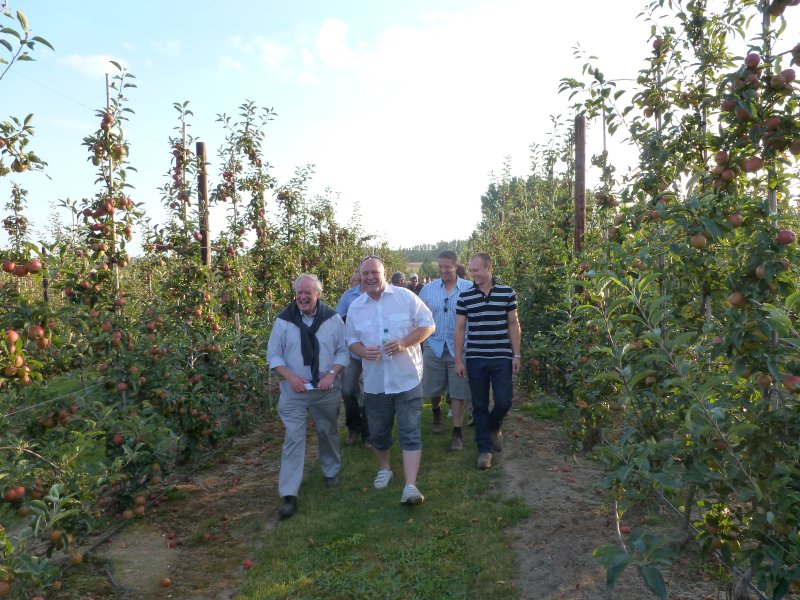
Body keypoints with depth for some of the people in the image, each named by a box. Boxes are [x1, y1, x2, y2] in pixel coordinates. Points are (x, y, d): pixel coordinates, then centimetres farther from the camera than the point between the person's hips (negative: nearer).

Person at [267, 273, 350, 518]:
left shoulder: (333, 318, -3)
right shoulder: (284, 320, -5)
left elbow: (343, 351, 1)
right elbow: (273, 355, -1)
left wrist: (332, 374, -14)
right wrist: (290, 376, -16)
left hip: (326, 390, 1)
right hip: (293, 391, -1)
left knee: (328, 432, 17)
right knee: (293, 439, -3)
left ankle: (331, 471, 42)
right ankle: (289, 495, 3)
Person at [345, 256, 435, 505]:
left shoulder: (406, 297, -5)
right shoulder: (355, 307, 5)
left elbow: (428, 325, -4)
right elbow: (351, 339, 10)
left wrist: (404, 343, -19)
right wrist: (362, 351, -13)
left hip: (407, 378, -3)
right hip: (374, 381, 4)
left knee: (410, 433, -4)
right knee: (378, 431, 16)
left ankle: (410, 486, -1)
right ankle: (384, 469, 40)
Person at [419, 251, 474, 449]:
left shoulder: (469, 288, -4)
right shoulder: (428, 289, 3)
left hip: (459, 348, -2)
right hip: (434, 347, 3)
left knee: (458, 392, 2)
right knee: (433, 388, 15)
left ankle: (457, 433, 12)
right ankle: (436, 413, 45)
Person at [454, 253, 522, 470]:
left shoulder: (507, 293, 0)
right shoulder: (464, 296, 1)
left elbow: (513, 325, 4)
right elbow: (460, 328, 4)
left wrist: (516, 355, -1)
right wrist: (458, 360, 1)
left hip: (502, 357, 0)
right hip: (475, 358, 1)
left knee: (504, 401, -1)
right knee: (479, 405, 6)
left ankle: (494, 426, 32)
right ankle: (484, 448, 19)